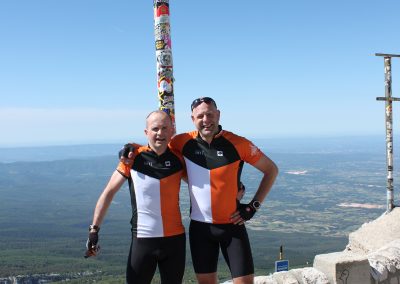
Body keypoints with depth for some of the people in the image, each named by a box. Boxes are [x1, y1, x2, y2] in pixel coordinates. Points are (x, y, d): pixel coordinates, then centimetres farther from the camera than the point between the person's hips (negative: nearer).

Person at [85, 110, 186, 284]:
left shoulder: (178, 159, -1)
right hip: (142, 239, -2)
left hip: (175, 239, 2)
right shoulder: (133, 157, -7)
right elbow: (109, 192, -3)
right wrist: (94, 229, -5)